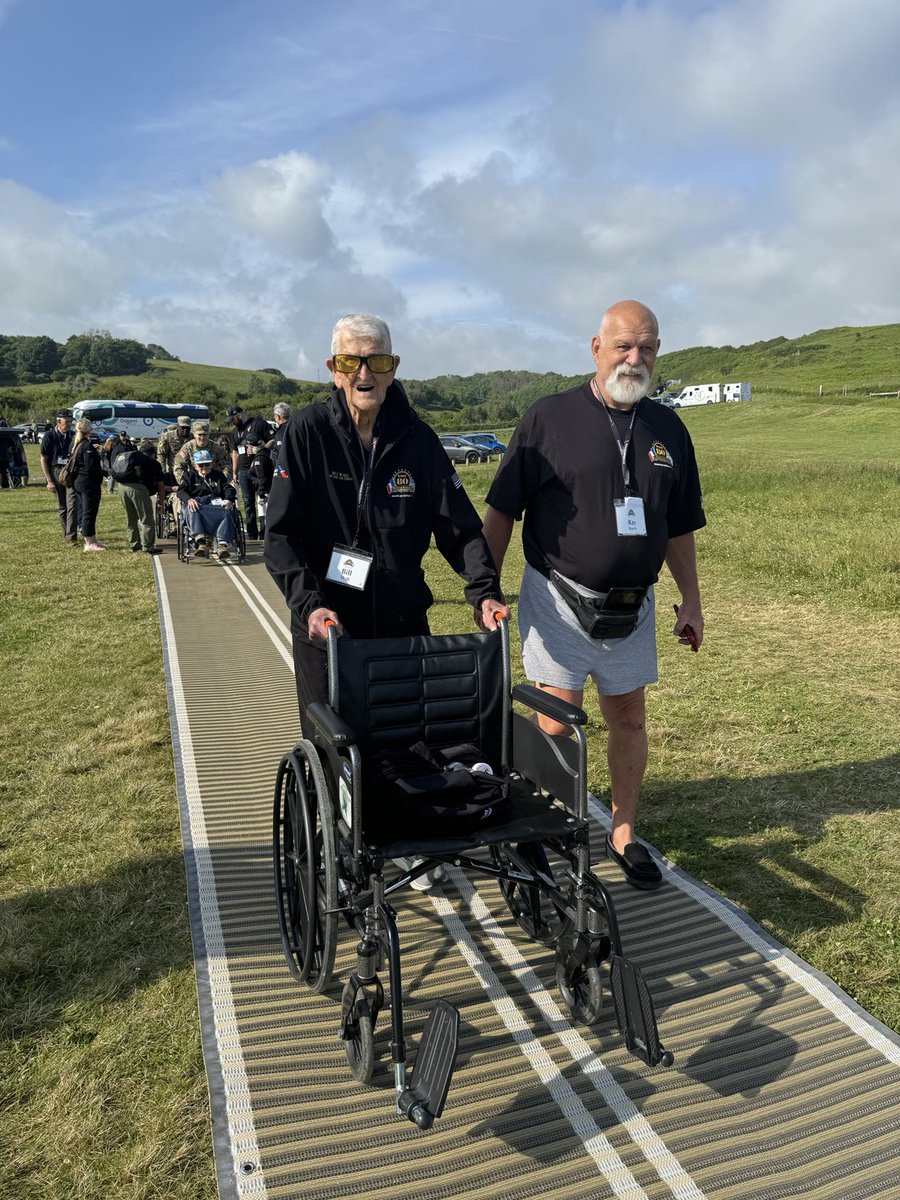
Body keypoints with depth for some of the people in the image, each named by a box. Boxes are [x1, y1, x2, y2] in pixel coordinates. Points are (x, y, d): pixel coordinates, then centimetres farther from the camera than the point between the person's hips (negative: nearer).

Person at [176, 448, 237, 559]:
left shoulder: (219, 475, 29)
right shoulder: (189, 475, 24)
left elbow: (229, 489, 14)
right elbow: (181, 491, 6)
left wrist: (229, 500, -11)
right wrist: (189, 499, -19)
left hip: (216, 503, 1)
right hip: (197, 502, -1)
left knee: (227, 512, -34)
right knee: (193, 512, -39)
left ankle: (222, 544, -48)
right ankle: (201, 541, -55)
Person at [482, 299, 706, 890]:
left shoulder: (667, 428, 7)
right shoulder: (549, 417, -5)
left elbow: (679, 526, 13)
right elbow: (502, 510, -4)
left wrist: (691, 599, 11)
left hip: (633, 604, 4)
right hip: (559, 601, -4)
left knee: (628, 716, 12)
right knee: (557, 724, 0)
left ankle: (624, 834, 29)